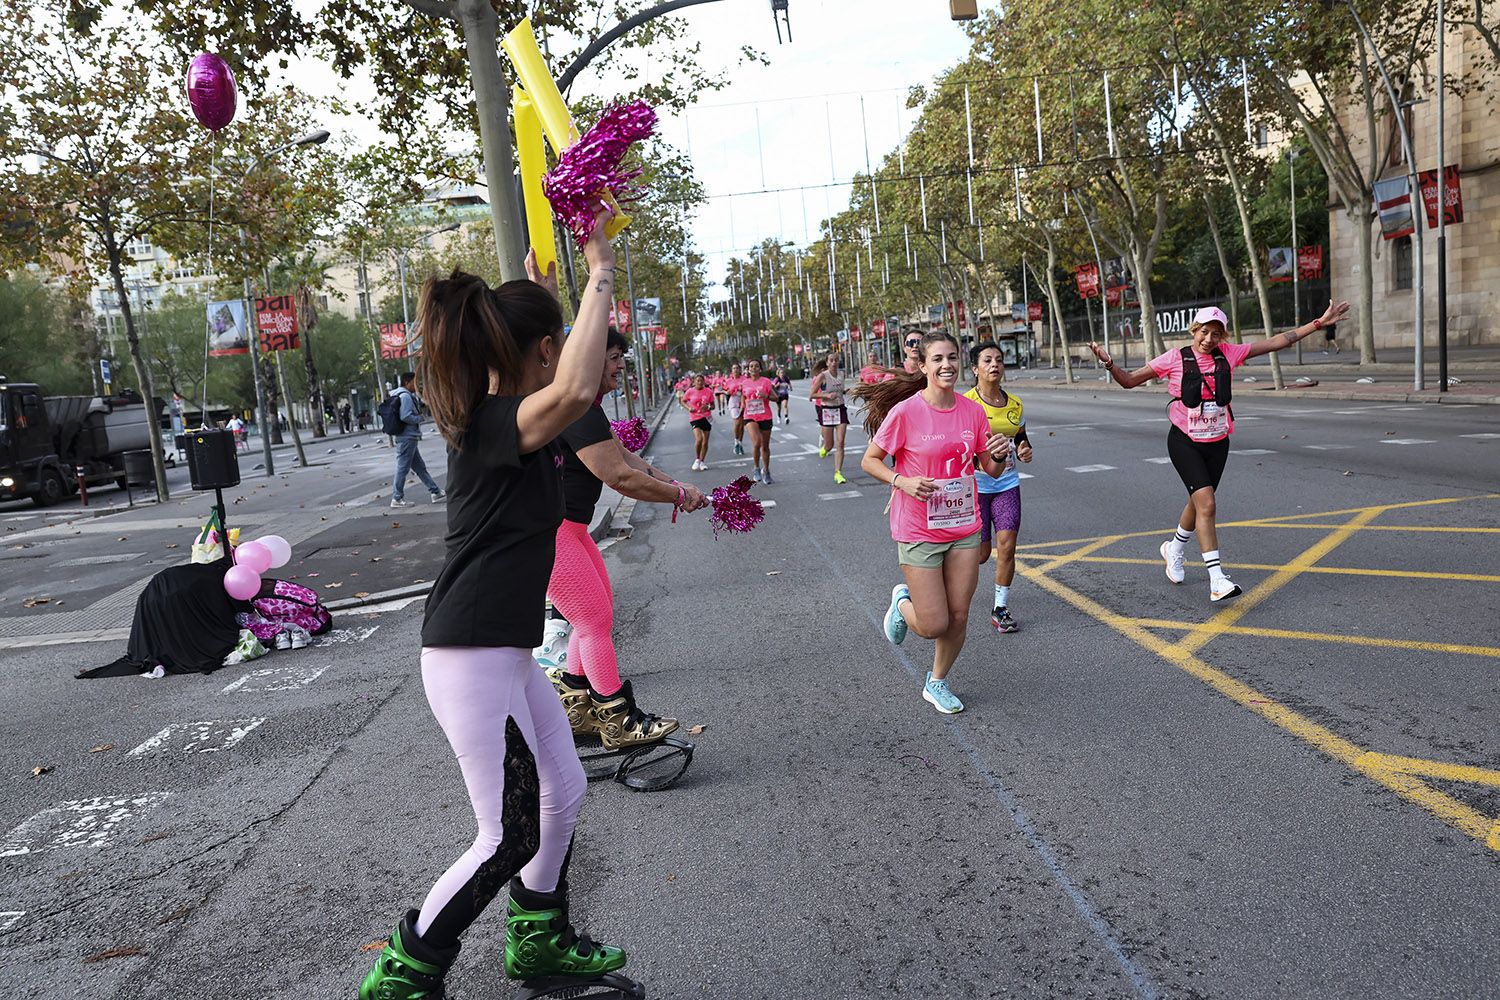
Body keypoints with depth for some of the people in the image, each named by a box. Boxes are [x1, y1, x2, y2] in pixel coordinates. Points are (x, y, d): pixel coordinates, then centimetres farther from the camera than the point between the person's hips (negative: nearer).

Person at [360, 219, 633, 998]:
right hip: (472, 658, -10)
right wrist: (600, 276, -30)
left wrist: (535, 285, 26)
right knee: (510, 836, 0)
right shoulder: (497, 425, -20)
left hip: (505, 650, 10)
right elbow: (575, 390, -42)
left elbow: (561, 388, 31)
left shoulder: (489, 416, 8)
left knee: (563, 789, 20)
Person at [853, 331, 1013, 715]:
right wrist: (902, 481, -23)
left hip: (963, 528, 5)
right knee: (934, 626, -4)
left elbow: (992, 470, 9)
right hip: (919, 531, -4)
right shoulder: (905, 412, -14)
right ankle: (903, 602, 31)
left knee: (958, 618, 9)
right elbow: (870, 461, -5)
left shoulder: (972, 411, 0)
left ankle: (936, 684, 33)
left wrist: (999, 456, -14)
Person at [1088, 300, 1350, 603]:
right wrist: (1109, 364, -23)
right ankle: (1217, 581, -20)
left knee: (1198, 503, 16)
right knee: (1207, 504, -18)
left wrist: (1319, 323, 5)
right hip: (1184, 442, -4)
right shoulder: (1175, 359, -7)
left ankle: (1173, 550, 46)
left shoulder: (1228, 353, 1)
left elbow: (1277, 341, 6)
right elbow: (1128, 382, -5)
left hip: (1217, 443, 5)